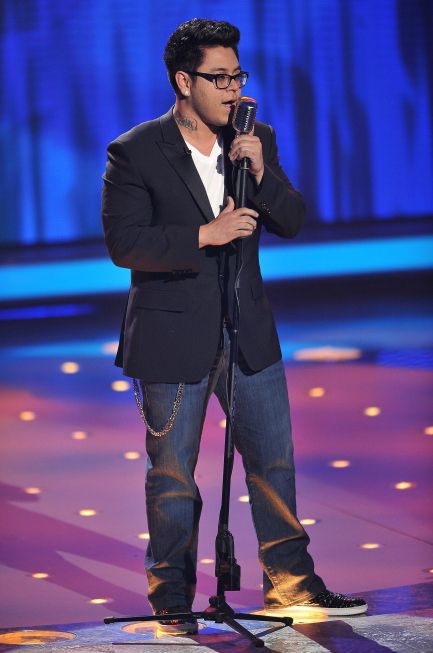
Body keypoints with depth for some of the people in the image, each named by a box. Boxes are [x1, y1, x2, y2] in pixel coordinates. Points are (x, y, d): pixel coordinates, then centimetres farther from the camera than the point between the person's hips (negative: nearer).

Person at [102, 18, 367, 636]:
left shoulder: (257, 140, 4)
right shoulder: (134, 153, -11)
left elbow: (292, 221, 2)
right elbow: (124, 243, -16)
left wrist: (260, 174, -16)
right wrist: (204, 234, -23)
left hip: (249, 333, 4)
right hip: (173, 340, -4)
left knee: (274, 460, 9)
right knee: (172, 474, 6)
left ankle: (290, 582, 20)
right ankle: (172, 600, 18)